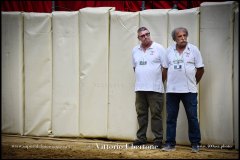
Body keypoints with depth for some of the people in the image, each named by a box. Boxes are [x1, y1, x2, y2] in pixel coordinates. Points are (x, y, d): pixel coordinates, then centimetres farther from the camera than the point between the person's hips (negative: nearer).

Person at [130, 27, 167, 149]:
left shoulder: (159, 48, -4)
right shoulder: (135, 50, 11)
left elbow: (165, 67, -2)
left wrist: (160, 82, 4)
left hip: (155, 89, -5)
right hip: (139, 88, 5)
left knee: (156, 114, -3)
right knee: (141, 114, 9)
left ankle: (158, 139, 2)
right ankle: (141, 138, 17)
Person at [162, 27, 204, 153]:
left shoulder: (193, 50, 1)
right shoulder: (169, 51, 7)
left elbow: (200, 69, 5)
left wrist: (193, 83, 8)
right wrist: (170, 82, 10)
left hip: (189, 90, -2)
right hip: (172, 90, 2)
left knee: (192, 118, 1)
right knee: (171, 118, 4)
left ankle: (195, 144, 9)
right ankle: (170, 144, 10)